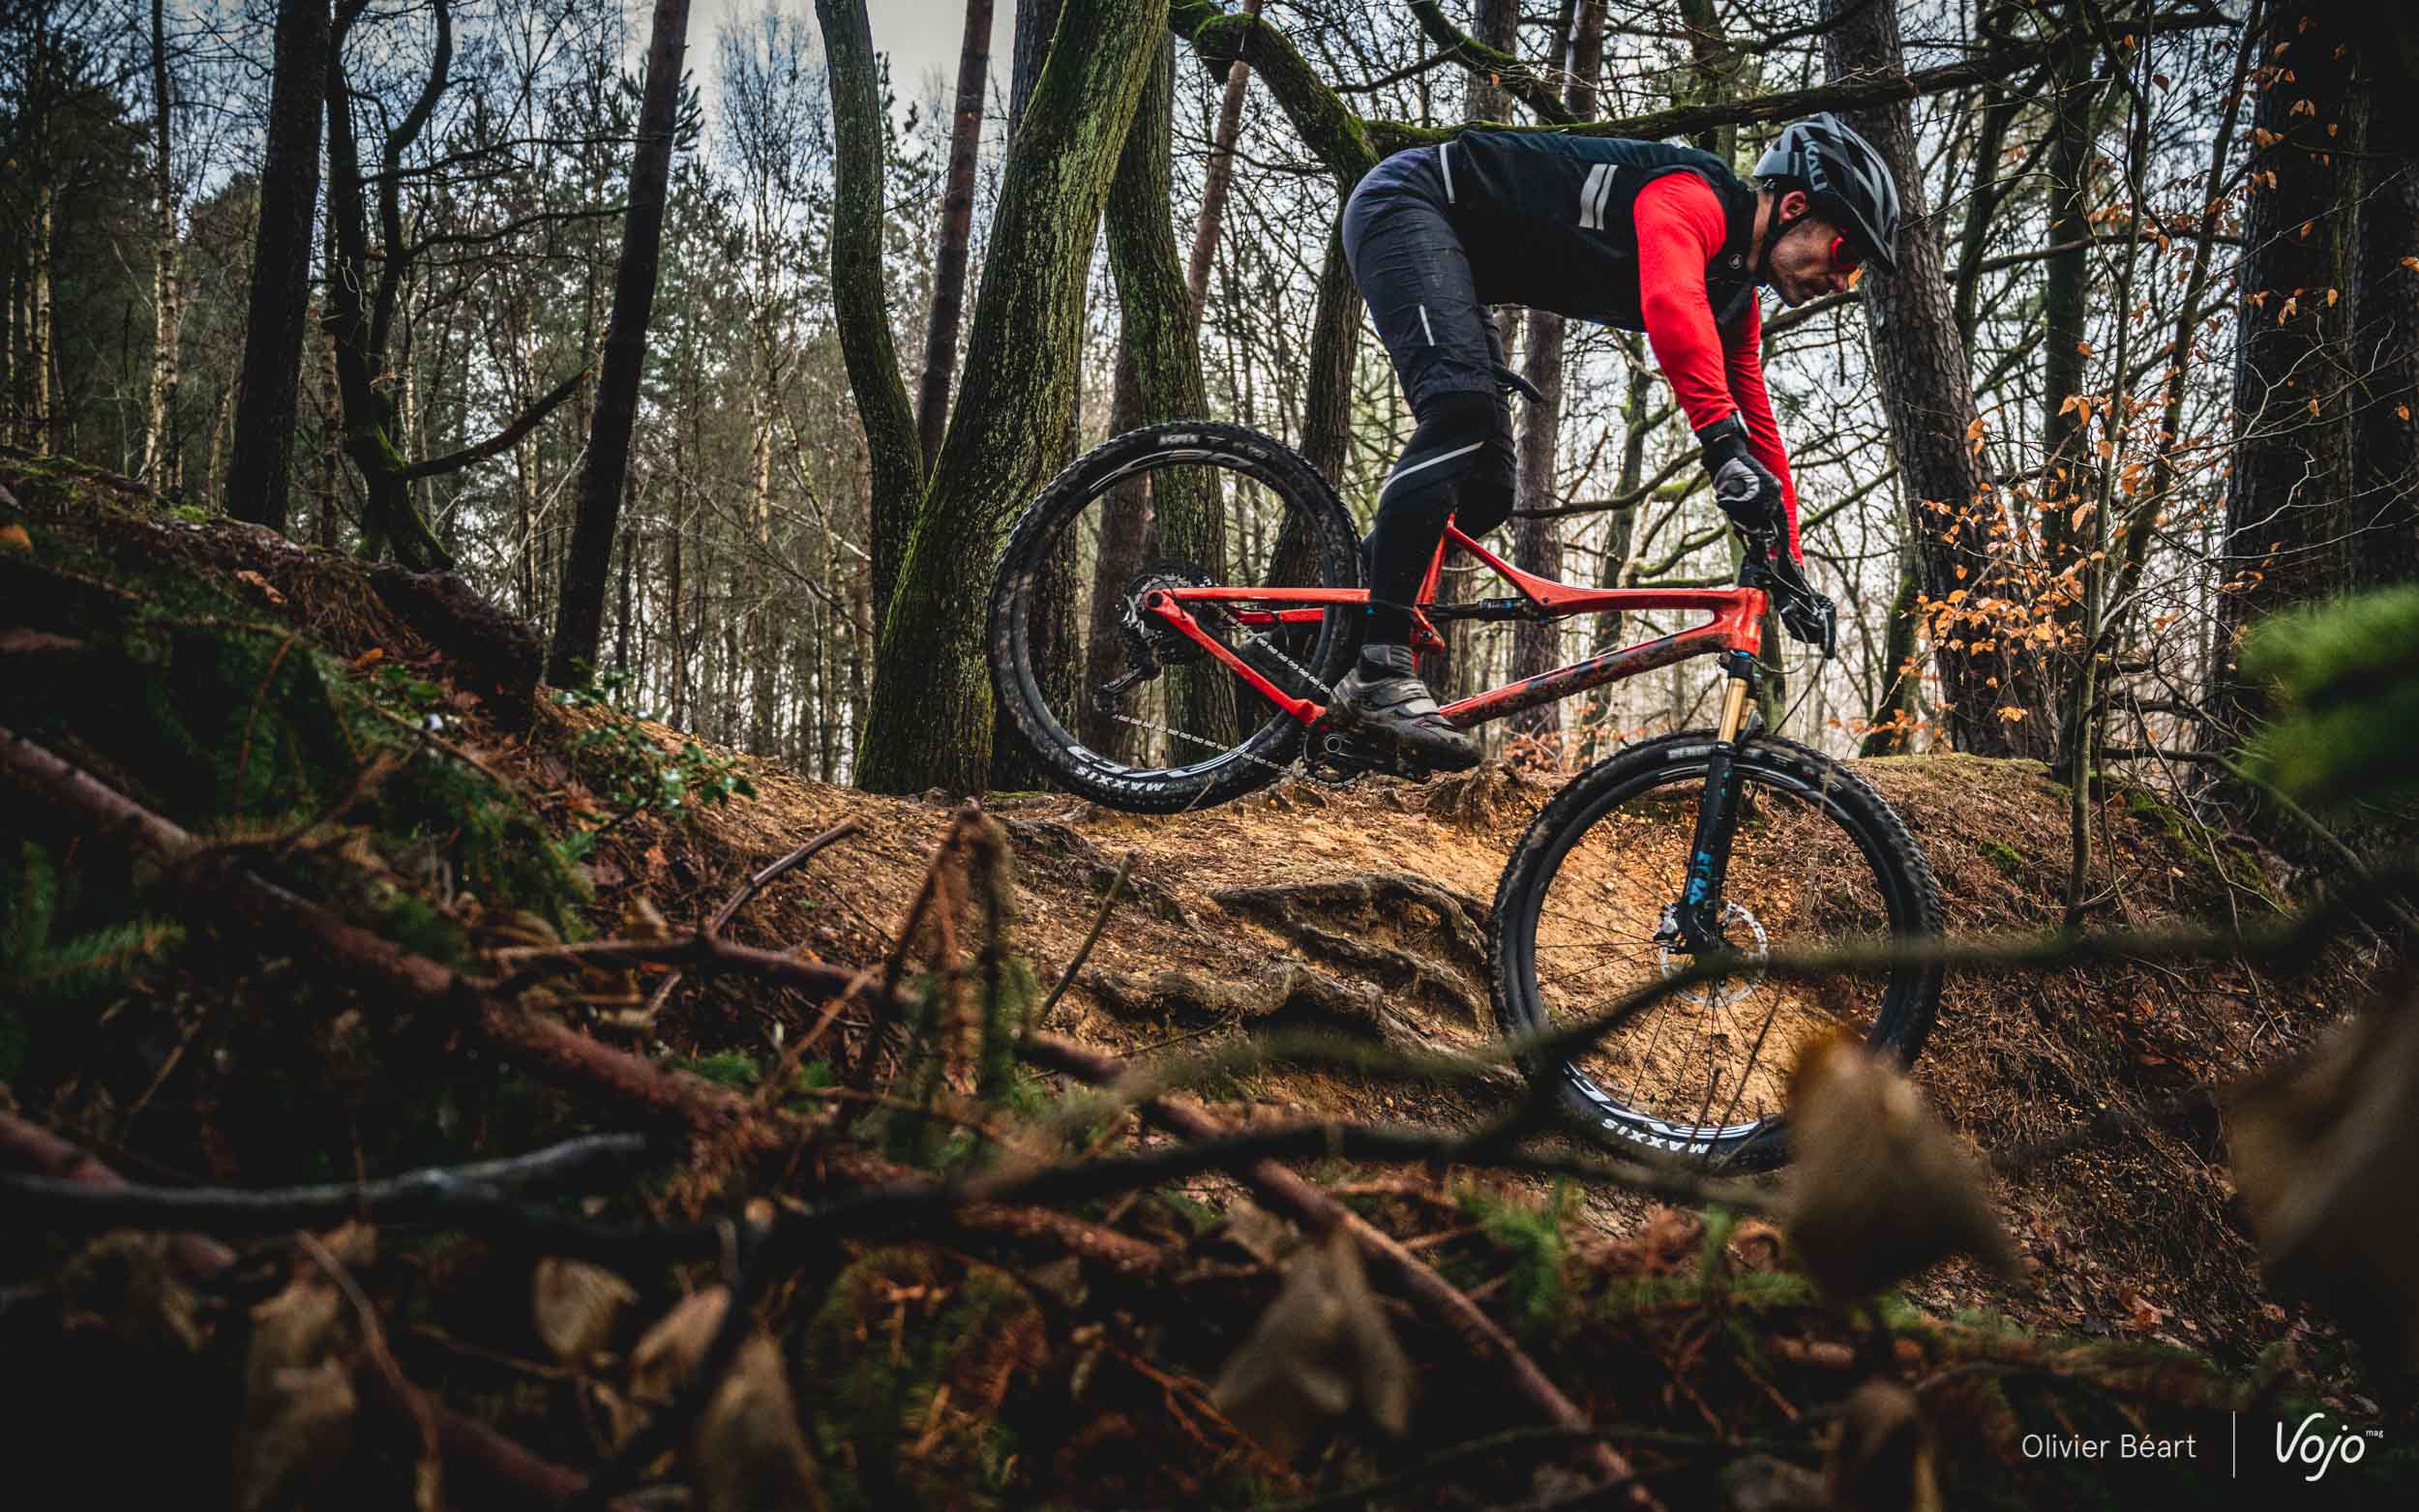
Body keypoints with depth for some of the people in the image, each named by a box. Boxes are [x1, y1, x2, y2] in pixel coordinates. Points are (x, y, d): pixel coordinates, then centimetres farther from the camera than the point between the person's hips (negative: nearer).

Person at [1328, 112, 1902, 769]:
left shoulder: (1735, 301, 6)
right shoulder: (1695, 196, -22)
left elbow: (1759, 426, 11)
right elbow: (1671, 303, -43)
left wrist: (1791, 570, 10)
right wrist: (1726, 447, -54)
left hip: (1459, 260, 10)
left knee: (1486, 494, 0)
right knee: (1463, 410, -30)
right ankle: (1380, 675, -33)